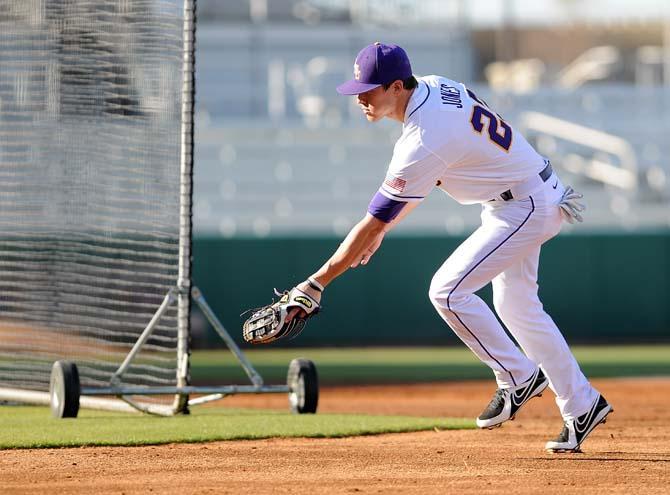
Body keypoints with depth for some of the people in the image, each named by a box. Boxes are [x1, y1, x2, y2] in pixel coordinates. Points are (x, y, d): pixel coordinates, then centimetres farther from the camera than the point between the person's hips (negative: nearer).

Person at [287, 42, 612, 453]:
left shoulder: (421, 141, -29)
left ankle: (519, 378, -1)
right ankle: (583, 406, 23)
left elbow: (375, 221, -25)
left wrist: (317, 283, -20)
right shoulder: (434, 87, -2)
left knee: (448, 291, -14)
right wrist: (382, 230, 13)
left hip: (524, 207, -10)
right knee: (516, 304, 18)